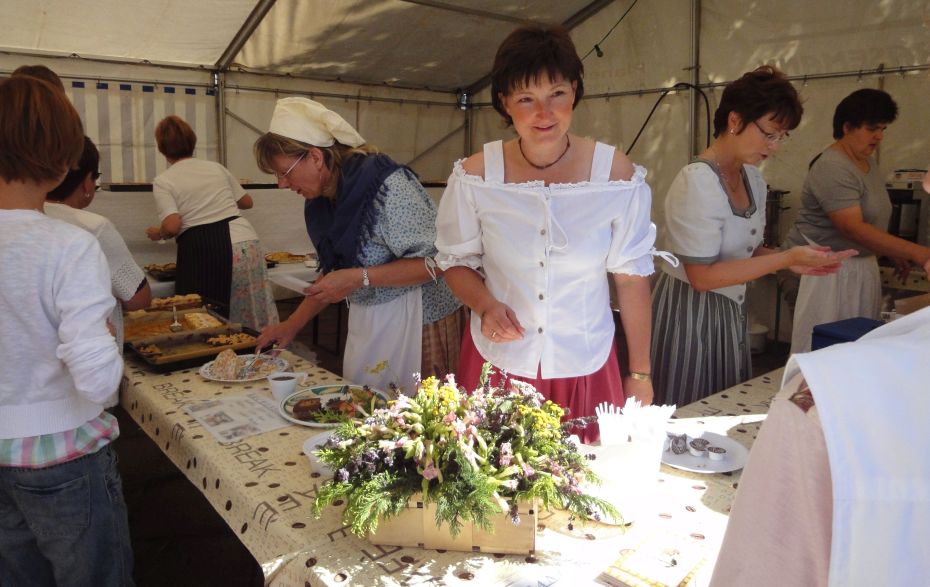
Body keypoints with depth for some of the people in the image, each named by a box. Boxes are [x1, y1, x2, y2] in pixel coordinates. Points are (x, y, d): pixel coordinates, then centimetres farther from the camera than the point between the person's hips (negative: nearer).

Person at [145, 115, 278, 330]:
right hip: (245, 241, 4)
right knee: (252, 320, 7)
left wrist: (157, 233, 13)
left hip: (203, 250, -3)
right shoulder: (216, 168, 16)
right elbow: (246, 202, 25)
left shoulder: (163, 181, 4)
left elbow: (172, 226, -9)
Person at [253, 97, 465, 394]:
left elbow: (435, 262, -22)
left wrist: (360, 278, -25)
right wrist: (292, 324, 10)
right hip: (366, 322, 8)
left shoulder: (388, 184, -20)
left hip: (417, 322, -7)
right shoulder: (322, 200, 5)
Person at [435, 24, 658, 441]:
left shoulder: (618, 176, -9)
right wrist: (485, 304, -17)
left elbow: (631, 277, -1)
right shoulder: (474, 177, -9)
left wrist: (640, 374, 3)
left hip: (586, 370, 0)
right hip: (496, 363, 1)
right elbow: (456, 261, 4)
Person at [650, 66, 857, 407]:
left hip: (731, 313, 8)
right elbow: (702, 276, -22)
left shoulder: (754, 180, 5)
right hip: (689, 313, -8)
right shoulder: (697, 181, -20)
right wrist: (785, 258, -22)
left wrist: (792, 262, -3)